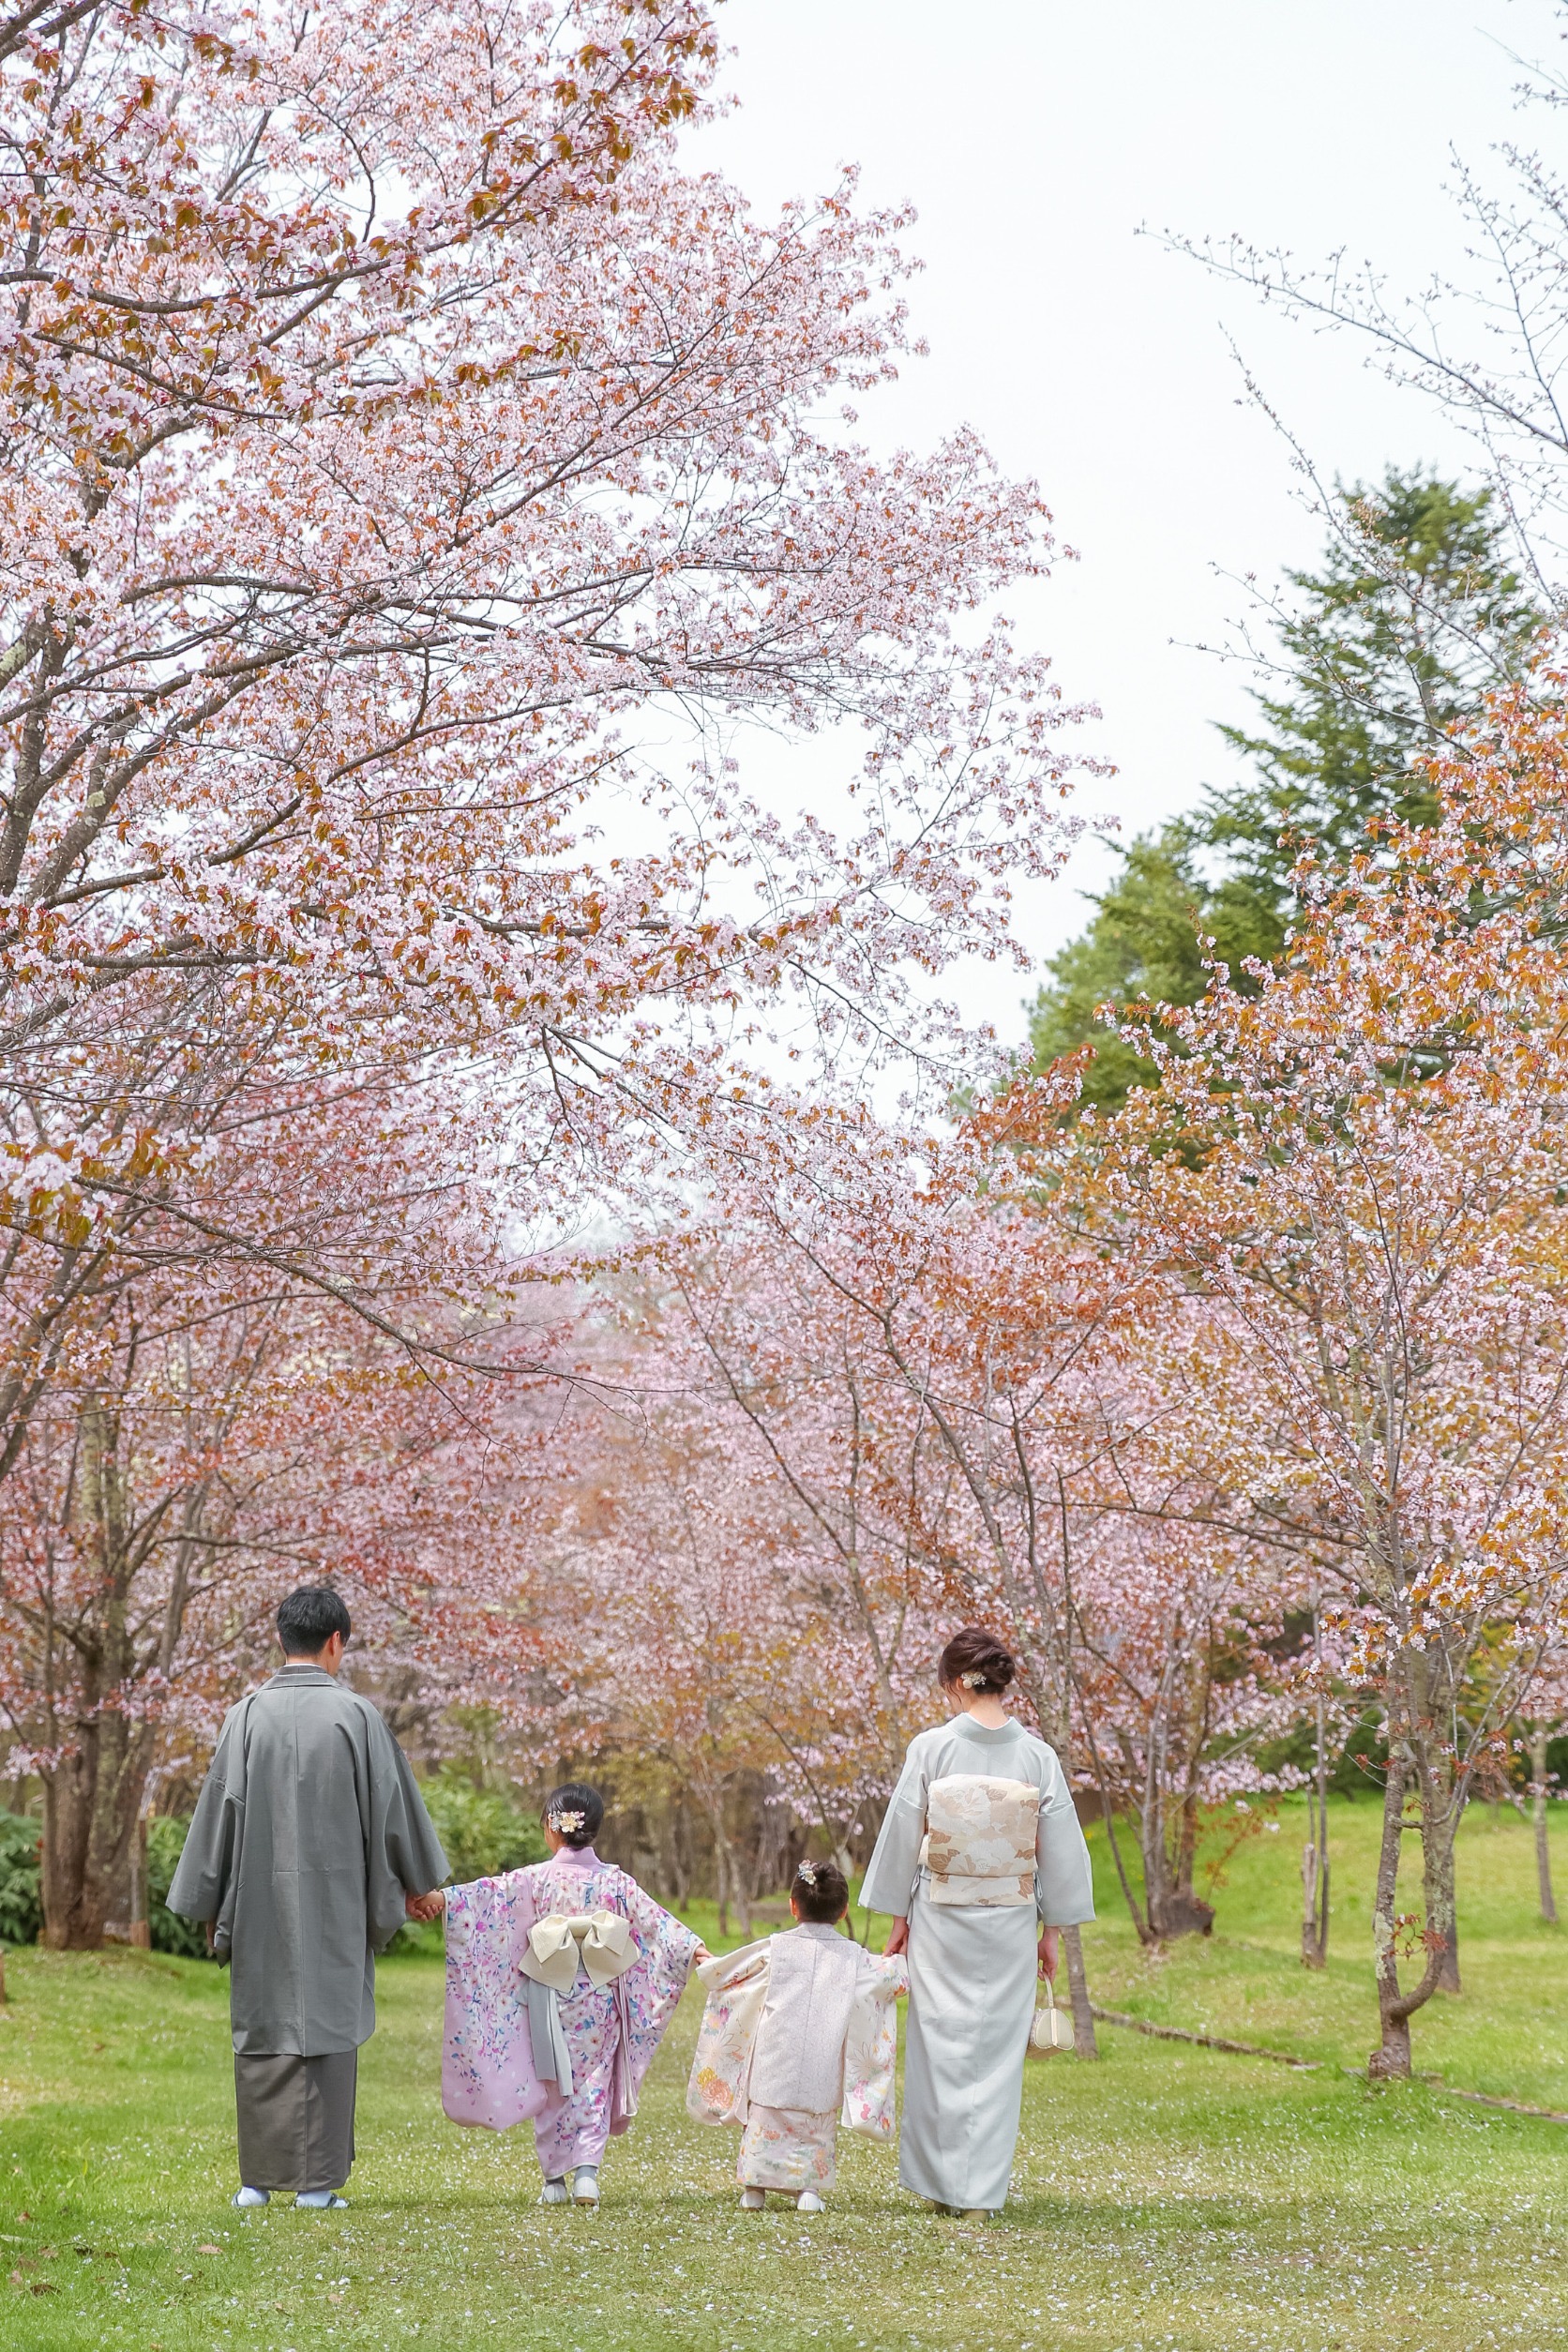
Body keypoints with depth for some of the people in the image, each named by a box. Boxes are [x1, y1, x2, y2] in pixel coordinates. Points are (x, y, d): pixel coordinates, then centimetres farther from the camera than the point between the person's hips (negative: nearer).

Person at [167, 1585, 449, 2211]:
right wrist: (414, 1881, 18)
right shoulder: (356, 1714, -5)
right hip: (335, 1897, -1)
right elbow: (391, 1805, 3)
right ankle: (316, 2182, 2)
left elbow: (220, 1807, 0)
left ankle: (259, 2179, 11)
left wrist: (209, 1905, 9)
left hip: (260, 1896, 2)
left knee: (262, 2029, 9)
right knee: (328, 2026, 3)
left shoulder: (248, 1715, -3)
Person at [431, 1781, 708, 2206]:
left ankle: (555, 2179, 13)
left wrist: (441, 1899, -20)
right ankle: (587, 2170, -8)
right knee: (594, 2088, 8)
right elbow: (655, 1919, -4)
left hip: (548, 2003, -1)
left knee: (551, 2089, 11)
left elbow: (487, 1895, -16)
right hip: (599, 2006, 1)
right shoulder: (615, 1882, -2)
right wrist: (694, 1948, -3)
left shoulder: (535, 1879, -7)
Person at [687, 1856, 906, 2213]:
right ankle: (809, 2188, 1)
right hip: (821, 2076, 1)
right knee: (817, 2131, 14)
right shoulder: (852, 1956, 1)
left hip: (773, 2068, -1)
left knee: (765, 2125, 12)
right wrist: (898, 1958, 37)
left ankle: (754, 2189, 10)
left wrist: (703, 1964, 30)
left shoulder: (775, 1949, -1)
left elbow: (720, 1973, 7)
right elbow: (894, 1981, 15)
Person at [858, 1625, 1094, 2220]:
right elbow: (1061, 1848, 0)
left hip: (940, 1918, -1)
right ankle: (979, 2192, 8)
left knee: (940, 2045, 9)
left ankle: (937, 2182, 15)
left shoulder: (930, 1748, -8)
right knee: (998, 2050, 7)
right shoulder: (1038, 1756, -4)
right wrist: (1052, 1929, 10)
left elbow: (902, 1835, -3)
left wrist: (898, 1919, 7)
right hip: (1009, 1921, 1)